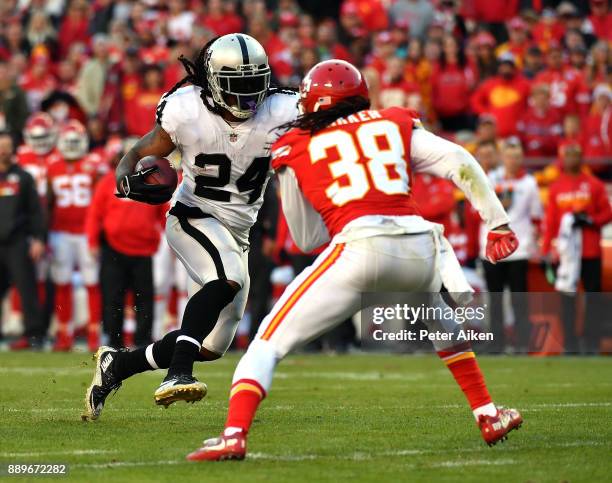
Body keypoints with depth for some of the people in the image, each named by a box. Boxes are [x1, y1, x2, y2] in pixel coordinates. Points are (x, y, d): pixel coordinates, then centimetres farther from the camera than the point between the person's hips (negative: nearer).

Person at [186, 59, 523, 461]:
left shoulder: (295, 149, 17)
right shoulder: (395, 125, 22)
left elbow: (306, 239, 23)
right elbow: (461, 163, 10)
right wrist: (497, 223, 12)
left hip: (358, 247, -3)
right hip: (418, 245, 3)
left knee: (270, 342, 5)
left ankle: (234, 436, -13)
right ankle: (489, 417, 33)